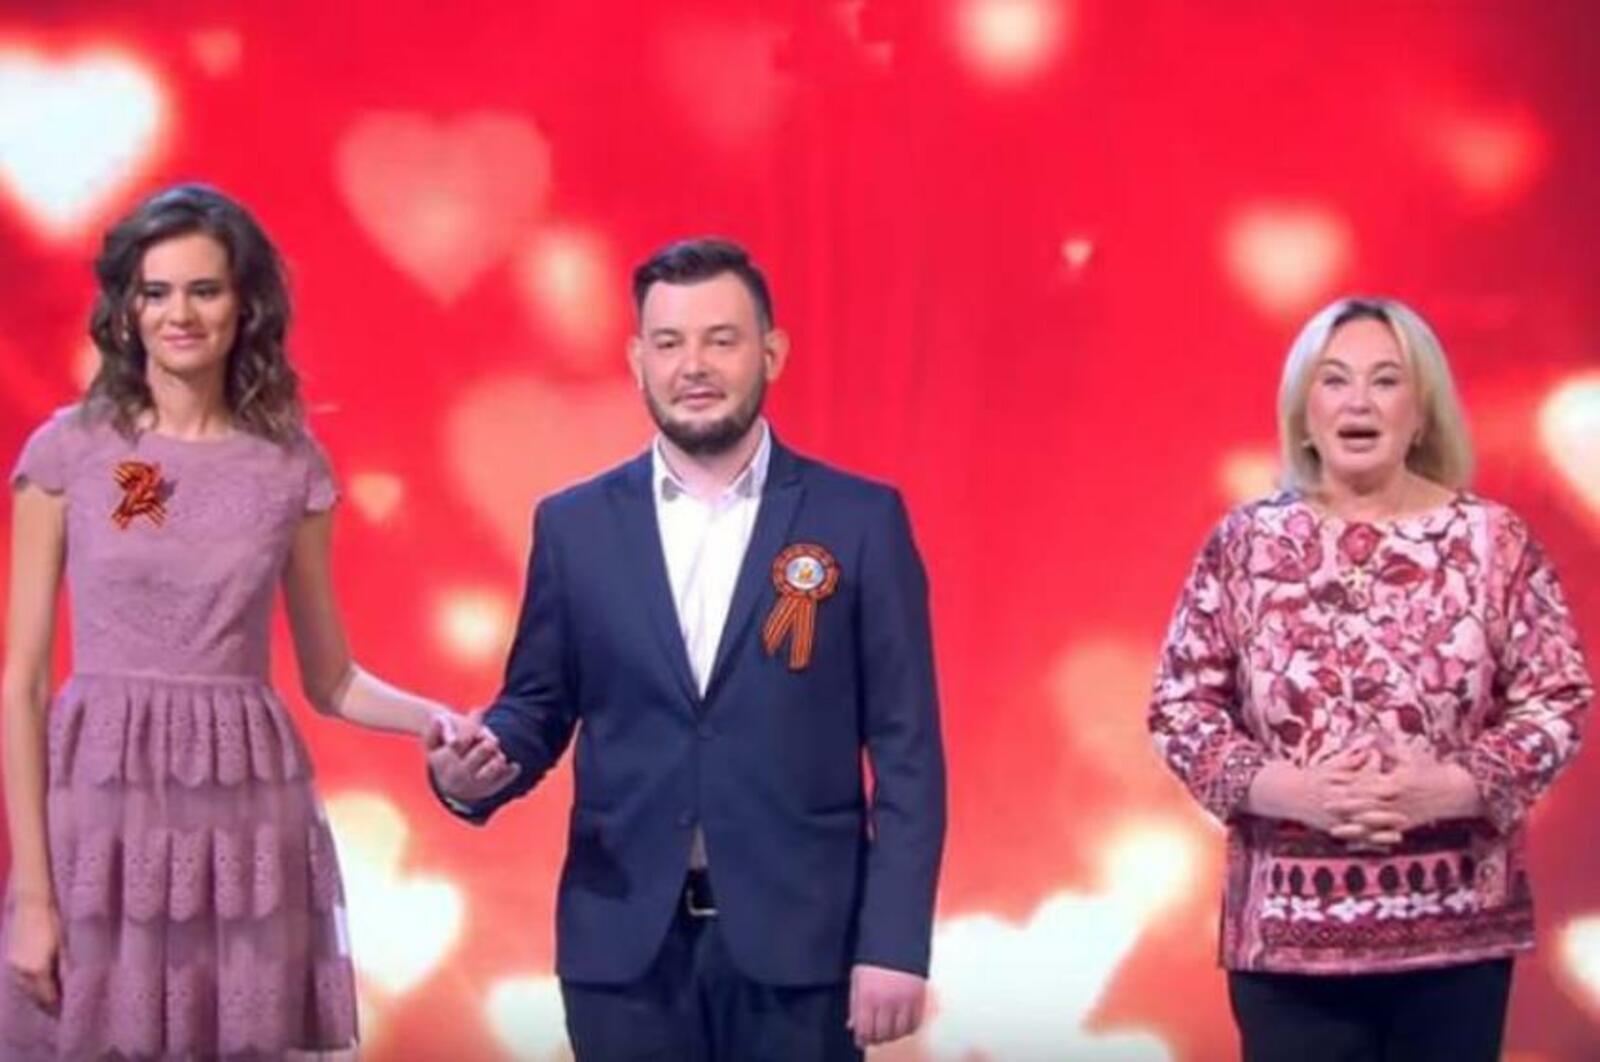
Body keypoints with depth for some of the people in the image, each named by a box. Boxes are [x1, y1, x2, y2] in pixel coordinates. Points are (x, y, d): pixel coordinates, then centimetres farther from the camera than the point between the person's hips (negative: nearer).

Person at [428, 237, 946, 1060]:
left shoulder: (861, 520, 0)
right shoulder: (574, 524, 7)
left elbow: (905, 750, -1)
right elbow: (538, 706, 11)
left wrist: (894, 942, -8)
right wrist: (481, 763, -13)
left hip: (799, 937, -2)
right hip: (625, 940, 2)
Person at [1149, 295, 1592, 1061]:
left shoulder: (1494, 540, 2)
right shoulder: (1244, 544, 4)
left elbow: (1559, 702, 1)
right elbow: (1178, 709, 4)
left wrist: (1446, 790, -14)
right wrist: (1288, 791, -12)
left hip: (1456, 932, 0)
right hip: (1288, 931, 0)